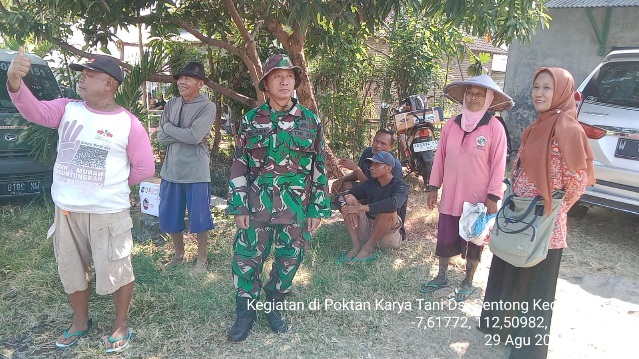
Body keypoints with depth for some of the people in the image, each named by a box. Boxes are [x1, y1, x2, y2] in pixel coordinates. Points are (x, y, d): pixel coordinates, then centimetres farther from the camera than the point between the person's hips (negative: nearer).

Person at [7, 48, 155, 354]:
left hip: (108, 213, -4)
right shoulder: (68, 108, 2)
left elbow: (145, 168, -6)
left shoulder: (128, 123, -9)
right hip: (66, 210, 5)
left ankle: (121, 324, 28)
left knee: (116, 270, 6)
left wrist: (113, 185, 3)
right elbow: (35, 111, -16)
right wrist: (14, 81, -33)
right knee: (72, 269, 19)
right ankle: (80, 321, 41)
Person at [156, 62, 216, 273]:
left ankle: (201, 259, 25)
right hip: (171, 170, 6)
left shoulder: (207, 107, -9)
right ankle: (179, 254, 38)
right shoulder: (171, 105, 7)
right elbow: (160, 137, -1)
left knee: (199, 218, 5)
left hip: (196, 173, -6)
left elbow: (194, 136, -22)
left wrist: (169, 127, -8)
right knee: (171, 217, 16)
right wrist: (185, 135, -15)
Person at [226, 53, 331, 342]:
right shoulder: (251, 120, 2)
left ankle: (274, 307, 35)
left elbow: (319, 168, 3)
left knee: (289, 262, 12)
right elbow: (239, 167, 3)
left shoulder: (311, 121, 2)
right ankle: (245, 313, 27)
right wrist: (239, 207, -3)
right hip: (256, 207, 0)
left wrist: (318, 209, 0)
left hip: (297, 210, 1)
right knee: (246, 260, 6)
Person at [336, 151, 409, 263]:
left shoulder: (400, 186, -11)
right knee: (349, 199, -12)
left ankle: (368, 247, -18)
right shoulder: (370, 183, 4)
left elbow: (393, 203, -36)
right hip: (368, 229, 5)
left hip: (388, 234, -5)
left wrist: (359, 208, -36)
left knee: (388, 210, -34)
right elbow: (341, 195, -2)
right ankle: (356, 245, -18)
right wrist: (345, 208, -28)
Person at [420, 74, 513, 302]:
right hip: (450, 196, 3)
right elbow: (440, 157, 5)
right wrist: (433, 187, 5)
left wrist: (493, 197, -11)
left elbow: (498, 164, -10)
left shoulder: (494, 128, -11)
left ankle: (468, 282, 32)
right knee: (445, 239, 13)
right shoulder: (452, 124, 1)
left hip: (478, 199, -3)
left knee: (473, 242, 13)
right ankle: (442, 277, 33)